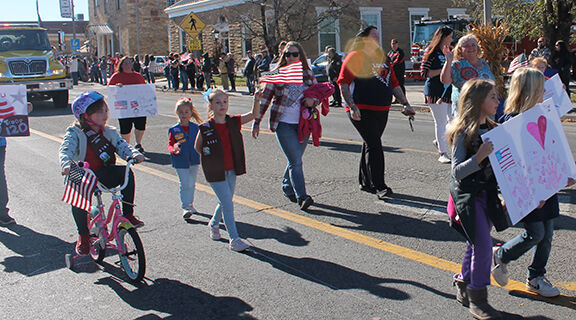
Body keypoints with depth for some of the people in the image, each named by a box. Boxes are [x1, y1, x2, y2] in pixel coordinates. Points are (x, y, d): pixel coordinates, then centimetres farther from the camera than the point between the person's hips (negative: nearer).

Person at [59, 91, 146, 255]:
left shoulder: (109, 132, 8)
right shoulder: (75, 133, -6)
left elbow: (122, 146, 0)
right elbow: (65, 151, -20)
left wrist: (134, 154, -23)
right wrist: (66, 165, -42)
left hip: (105, 175, 3)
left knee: (126, 172, -25)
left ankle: (128, 215, -17)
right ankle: (83, 236, -6)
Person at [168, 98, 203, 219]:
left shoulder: (195, 128, 1)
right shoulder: (173, 130, -6)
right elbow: (170, 145, -6)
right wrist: (173, 149, -27)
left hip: (194, 160, 4)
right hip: (181, 162, -3)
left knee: (192, 184, 15)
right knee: (185, 184, -9)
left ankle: (190, 204, 32)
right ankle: (185, 207, -4)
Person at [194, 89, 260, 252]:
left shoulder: (233, 122, -2)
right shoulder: (205, 128, -12)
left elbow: (253, 115, -13)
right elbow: (197, 147, 4)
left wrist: (256, 101, -28)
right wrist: (210, 157, -1)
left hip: (231, 171, 5)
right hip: (215, 173, -5)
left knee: (225, 201, 19)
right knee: (228, 204, -7)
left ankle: (214, 224, 47)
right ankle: (234, 240, -1)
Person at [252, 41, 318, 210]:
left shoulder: (308, 74, 8)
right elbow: (265, 99, 2)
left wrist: (313, 100, -9)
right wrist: (256, 122, 0)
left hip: (303, 123, 4)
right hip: (284, 124, -3)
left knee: (295, 159, 12)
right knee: (295, 161, -11)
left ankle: (287, 187, 34)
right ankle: (301, 196, -8)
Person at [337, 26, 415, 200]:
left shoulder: (382, 58, 19)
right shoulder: (355, 57, -4)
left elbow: (394, 84, 22)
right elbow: (343, 83, -11)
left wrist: (405, 104, 13)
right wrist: (352, 106, -21)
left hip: (382, 110, 7)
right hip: (362, 111, -7)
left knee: (370, 145, 13)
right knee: (374, 146, -11)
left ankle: (365, 182, 25)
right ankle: (379, 186, -7)